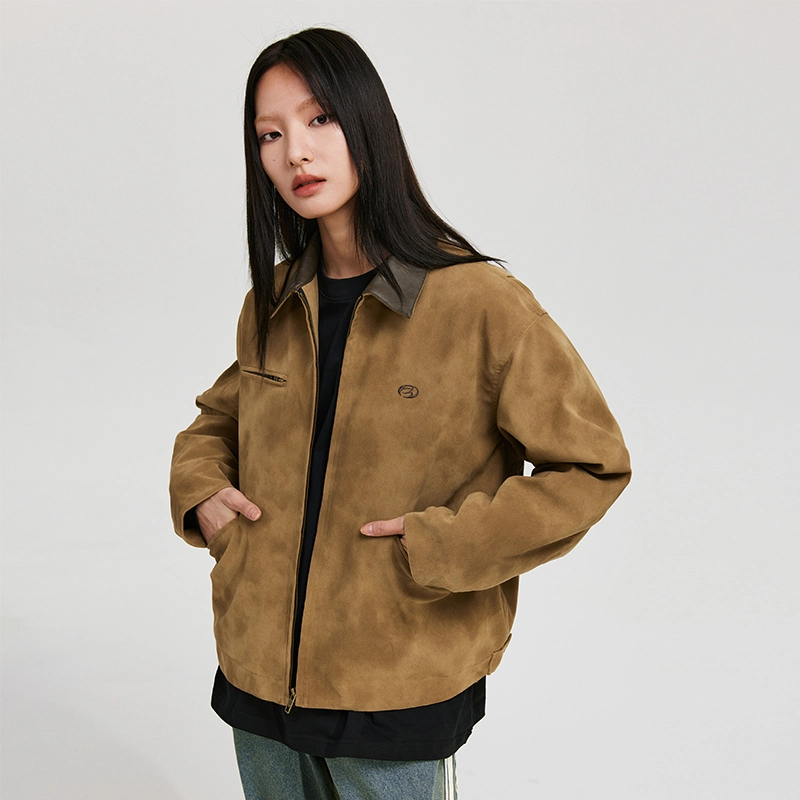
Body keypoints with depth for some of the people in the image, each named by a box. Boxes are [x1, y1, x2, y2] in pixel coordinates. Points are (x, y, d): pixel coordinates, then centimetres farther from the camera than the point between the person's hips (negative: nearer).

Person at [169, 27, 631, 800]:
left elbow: (592, 464, -11)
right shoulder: (271, 305, 2)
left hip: (398, 695, -5)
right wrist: (199, 489, -1)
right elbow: (218, 416, 20)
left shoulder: (479, 303, -15)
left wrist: (440, 546, -18)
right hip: (259, 673, 5)